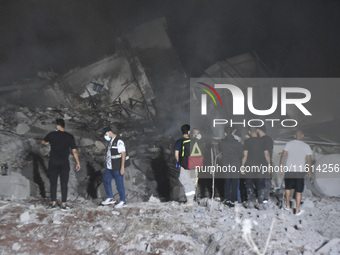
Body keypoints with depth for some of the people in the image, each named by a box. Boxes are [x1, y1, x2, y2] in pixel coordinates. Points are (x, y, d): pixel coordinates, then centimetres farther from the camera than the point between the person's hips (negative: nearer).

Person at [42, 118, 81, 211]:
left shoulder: (52, 135, -2)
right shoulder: (70, 137, -4)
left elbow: (43, 142, 16)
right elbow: (74, 151, -4)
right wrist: (78, 163, 4)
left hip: (53, 163, 1)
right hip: (64, 163, 0)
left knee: (53, 183, 9)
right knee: (64, 184, 3)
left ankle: (53, 203, 12)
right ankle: (63, 205, 3)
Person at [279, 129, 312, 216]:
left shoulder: (289, 144, -2)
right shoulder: (306, 146, -2)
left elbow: (283, 156, -4)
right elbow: (309, 160, 0)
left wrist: (281, 166, 4)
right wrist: (309, 170, 13)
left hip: (289, 170, 1)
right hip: (300, 171, -1)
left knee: (288, 188, 22)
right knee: (299, 191, 6)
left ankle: (287, 205, 32)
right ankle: (297, 210, 8)